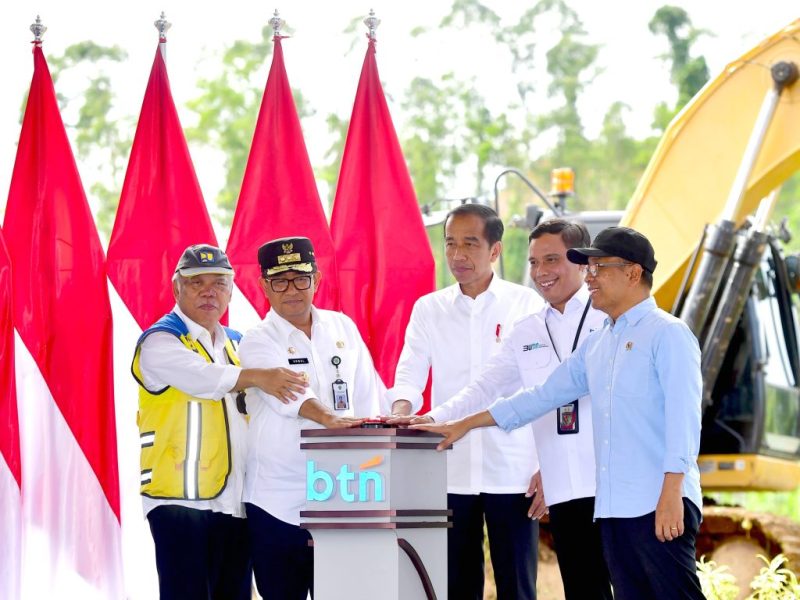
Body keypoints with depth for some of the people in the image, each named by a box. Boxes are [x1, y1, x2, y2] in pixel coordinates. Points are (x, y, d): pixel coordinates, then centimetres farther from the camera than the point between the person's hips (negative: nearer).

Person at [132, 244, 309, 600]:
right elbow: (202, 377, -23)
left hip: (234, 501, 7)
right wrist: (255, 377, -37)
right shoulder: (160, 342, -4)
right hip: (183, 501, -7)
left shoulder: (236, 344, 20)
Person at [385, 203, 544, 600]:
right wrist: (400, 411, -21)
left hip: (513, 473, -2)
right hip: (450, 473, 3)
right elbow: (410, 375, 2)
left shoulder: (526, 305, 2)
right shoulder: (429, 310, 10)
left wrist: (548, 467, -4)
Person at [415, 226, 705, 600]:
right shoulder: (596, 346, 20)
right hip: (614, 509, 8)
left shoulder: (667, 334, -4)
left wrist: (671, 493, -20)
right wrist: (464, 425, 27)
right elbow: (544, 396, 26)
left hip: (660, 505, -8)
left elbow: (683, 417, -11)